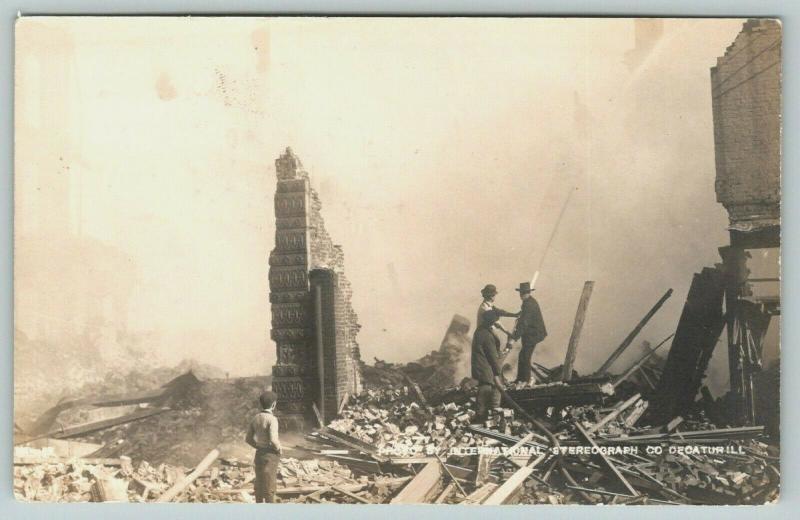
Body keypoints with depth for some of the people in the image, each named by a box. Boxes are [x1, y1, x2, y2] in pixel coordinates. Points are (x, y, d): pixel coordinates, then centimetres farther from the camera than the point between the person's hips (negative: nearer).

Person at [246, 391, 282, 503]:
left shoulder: (256, 418, 5)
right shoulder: (272, 419, -18)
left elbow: (249, 439, 10)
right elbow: (273, 439, -27)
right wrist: (279, 448, -9)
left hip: (259, 453, 7)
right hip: (271, 455, -7)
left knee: (259, 483, 15)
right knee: (270, 484, 3)